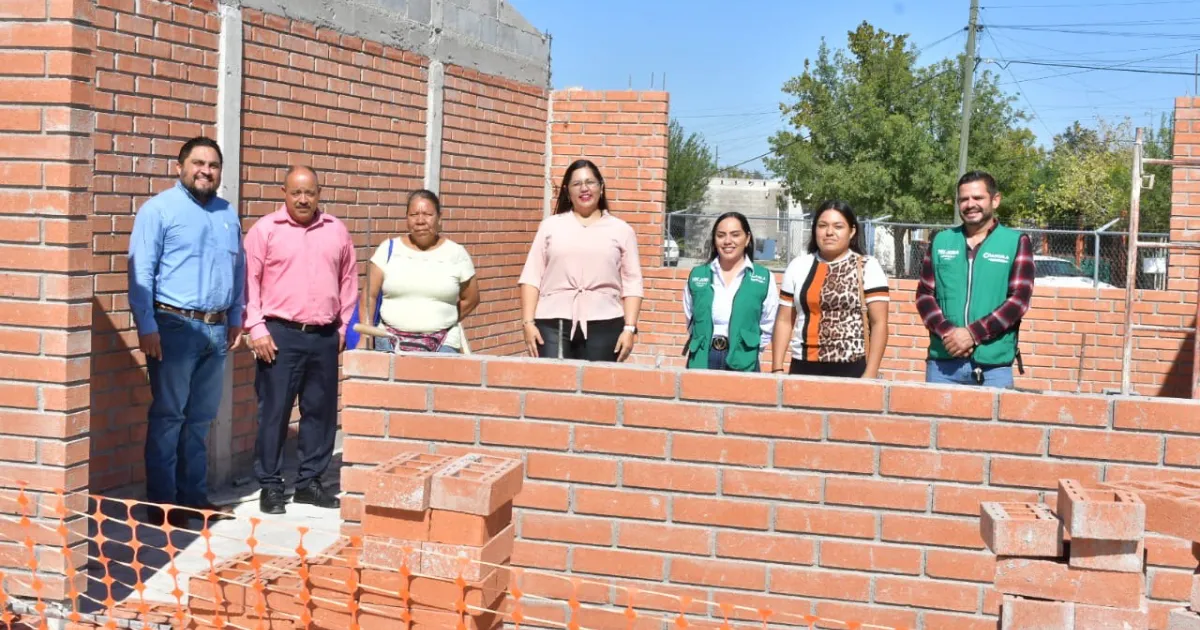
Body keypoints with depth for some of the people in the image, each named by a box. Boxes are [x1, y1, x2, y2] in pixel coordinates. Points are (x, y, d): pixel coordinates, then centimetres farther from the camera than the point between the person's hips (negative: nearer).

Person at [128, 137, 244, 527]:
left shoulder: (228, 214, 15)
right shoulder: (159, 209, -5)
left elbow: (238, 269, 20)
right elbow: (141, 272, -11)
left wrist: (236, 318, 14)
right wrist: (146, 327, -17)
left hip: (217, 329, 6)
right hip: (175, 326, -6)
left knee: (201, 418, 12)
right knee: (168, 416, -1)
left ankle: (194, 495, 21)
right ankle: (162, 503, 5)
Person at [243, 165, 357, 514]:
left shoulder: (337, 231, 10)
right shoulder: (265, 229, -1)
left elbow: (349, 281, 14)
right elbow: (249, 280, -4)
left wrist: (344, 327, 10)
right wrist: (257, 329, -10)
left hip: (325, 337, 4)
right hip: (280, 334, -4)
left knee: (321, 411, 9)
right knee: (274, 410, -1)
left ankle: (309, 482, 20)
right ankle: (270, 485, 10)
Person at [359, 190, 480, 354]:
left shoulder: (456, 254, 4)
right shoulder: (389, 249, 5)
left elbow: (470, 299, 13)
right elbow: (370, 295, 4)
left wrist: (443, 324, 10)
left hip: (442, 345, 0)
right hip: (391, 342, 0)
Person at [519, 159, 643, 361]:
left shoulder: (621, 230, 10)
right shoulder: (550, 226, 12)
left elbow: (631, 283, 6)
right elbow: (531, 277, 7)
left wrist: (630, 328, -3)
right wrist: (528, 322, -2)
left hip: (604, 325, 0)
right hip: (553, 324, 0)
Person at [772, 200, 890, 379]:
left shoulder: (868, 267, 1)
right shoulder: (798, 267, 10)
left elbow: (879, 323, -2)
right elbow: (784, 321, 11)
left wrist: (870, 373, -9)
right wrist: (777, 368, 4)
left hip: (852, 369, -3)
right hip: (803, 367, 3)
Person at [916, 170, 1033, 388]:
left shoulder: (1016, 242, 4)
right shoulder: (941, 241, 13)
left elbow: (1019, 299, -5)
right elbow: (924, 295, 7)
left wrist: (973, 334, -15)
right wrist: (947, 331, -12)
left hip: (994, 366, -2)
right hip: (942, 363, 2)